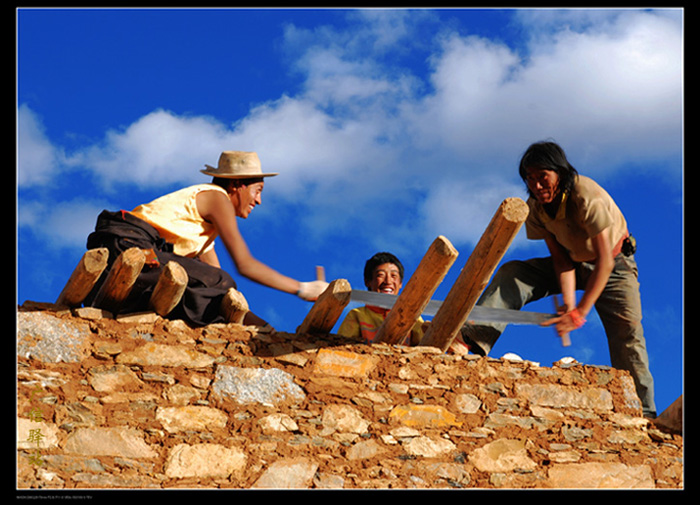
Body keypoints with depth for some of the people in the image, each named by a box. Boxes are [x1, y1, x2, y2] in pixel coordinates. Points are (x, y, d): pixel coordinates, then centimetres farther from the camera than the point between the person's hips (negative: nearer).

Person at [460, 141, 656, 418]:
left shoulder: (588, 197, -35)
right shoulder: (534, 208, -17)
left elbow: (605, 261, -38)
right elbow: (561, 259, -19)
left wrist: (580, 312, -44)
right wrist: (568, 305, -35)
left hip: (614, 262, -5)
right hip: (574, 261, 5)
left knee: (627, 332, -20)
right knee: (511, 273, -13)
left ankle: (642, 413, -14)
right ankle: (475, 338, -26)